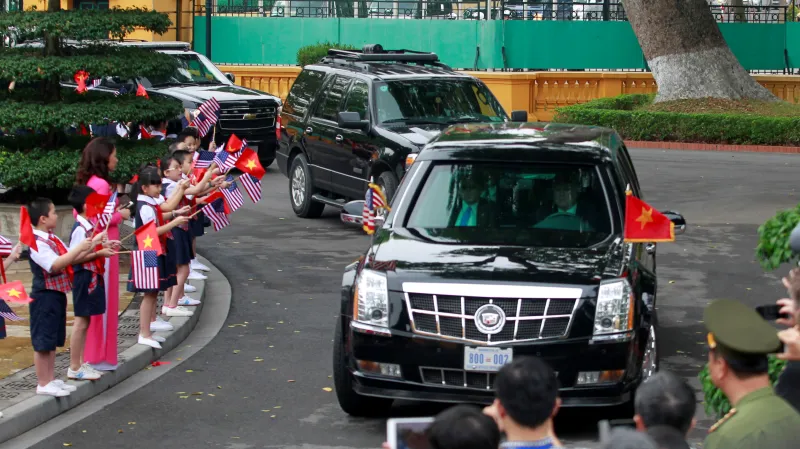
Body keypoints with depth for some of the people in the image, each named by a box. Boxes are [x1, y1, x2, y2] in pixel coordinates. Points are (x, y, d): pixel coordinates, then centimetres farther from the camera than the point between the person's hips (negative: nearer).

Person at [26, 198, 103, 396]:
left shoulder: (52, 239, 12)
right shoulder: (37, 242, -19)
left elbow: (72, 258, 17)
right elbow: (56, 265, -30)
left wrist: (93, 243, 11)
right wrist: (79, 248, -28)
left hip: (57, 295, 10)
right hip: (45, 297, -10)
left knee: (52, 341, 15)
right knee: (42, 342, -3)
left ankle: (51, 379, 22)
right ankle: (43, 384, 1)